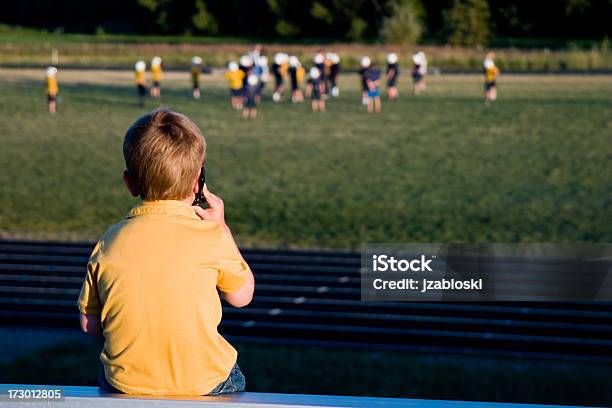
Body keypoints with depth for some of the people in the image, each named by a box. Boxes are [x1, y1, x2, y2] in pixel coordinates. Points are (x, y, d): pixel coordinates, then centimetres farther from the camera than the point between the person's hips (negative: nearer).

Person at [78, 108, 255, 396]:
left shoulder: (109, 242, -5)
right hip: (202, 384, -2)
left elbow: (89, 324, 4)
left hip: (126, 384, 2)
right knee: (233, 378, 31)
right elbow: (242, 295, 7)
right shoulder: (211, 237, -11)